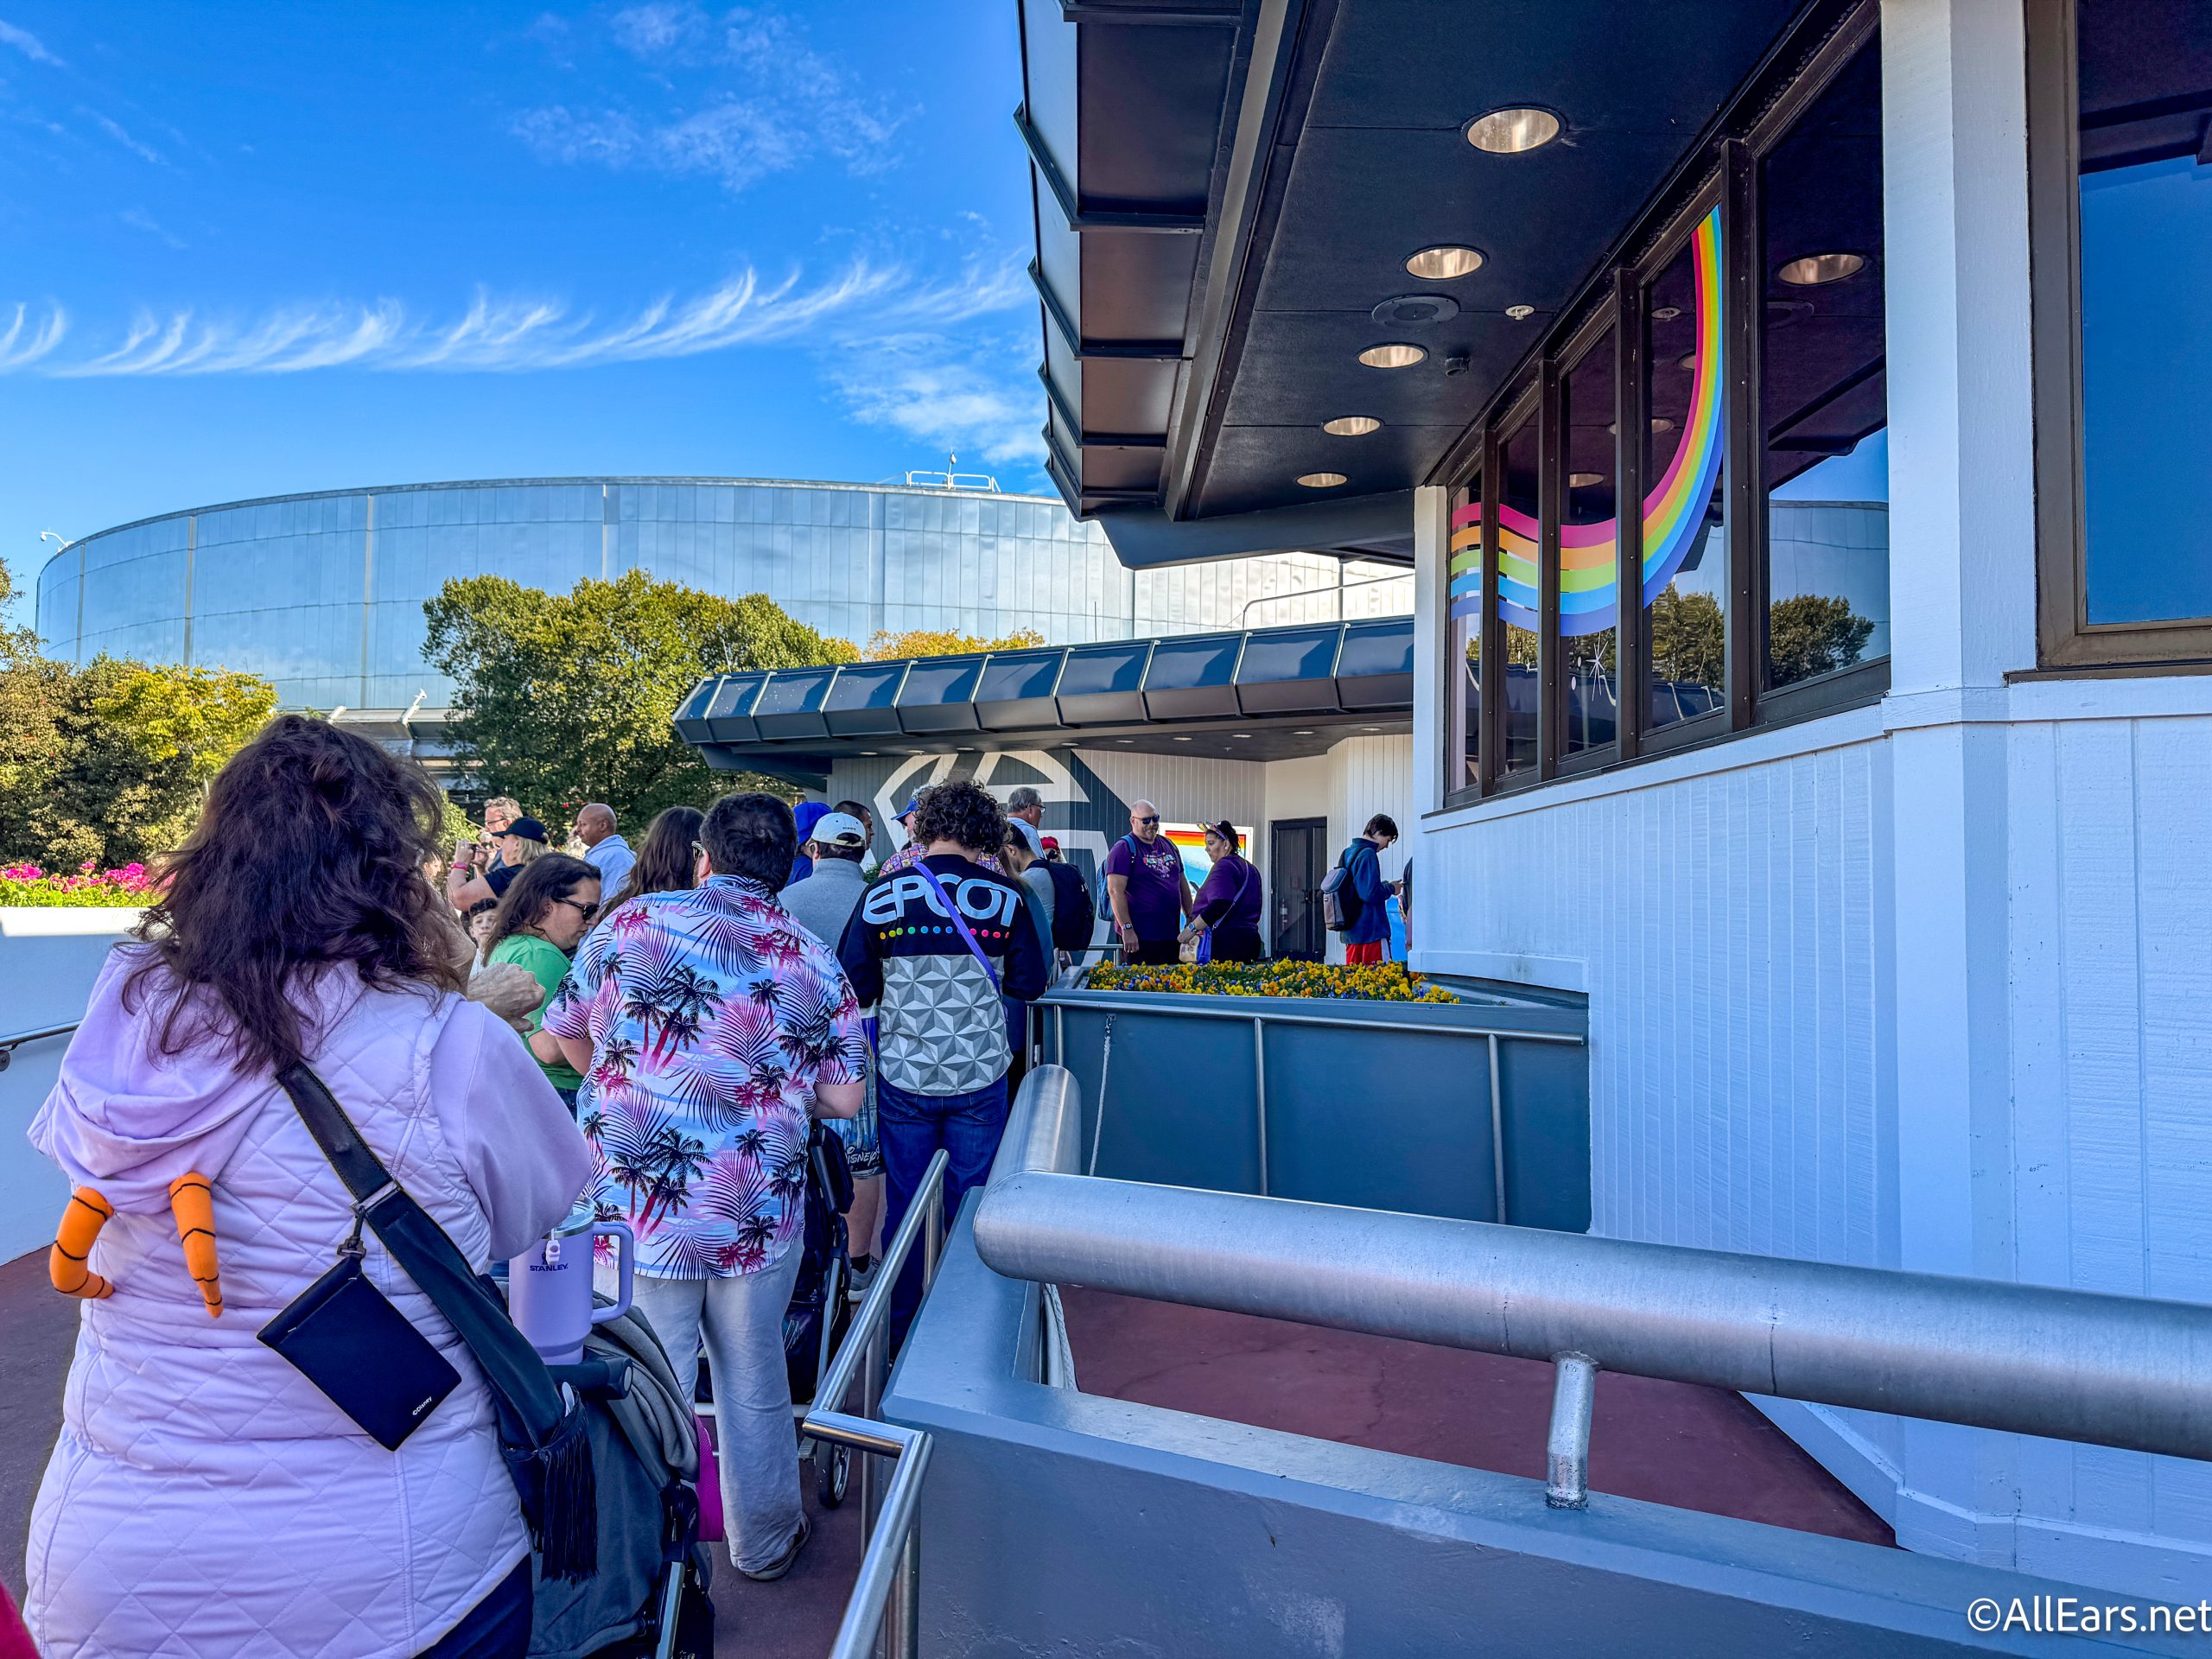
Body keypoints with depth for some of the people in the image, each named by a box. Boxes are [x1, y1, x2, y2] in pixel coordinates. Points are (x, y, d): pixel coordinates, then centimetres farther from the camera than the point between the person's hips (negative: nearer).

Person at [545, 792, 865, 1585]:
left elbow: (564, 1029, 8)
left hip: (635, 1204, -1)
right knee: (755, 1381, 19)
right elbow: (841, 1099, -1)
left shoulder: (632, 921, -3)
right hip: (757, 1216, 1)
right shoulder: (816, 962, -2)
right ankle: (764, 1542, 38)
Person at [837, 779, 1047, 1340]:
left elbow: (854, 986, -3)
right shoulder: (1003, 896, -8)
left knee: (904, 1203, 14)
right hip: (980, 1076, 0)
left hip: (903, 1077, 0)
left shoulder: (881, 895, -7)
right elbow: (1030, 982, -1)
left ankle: (900, 1330, 28)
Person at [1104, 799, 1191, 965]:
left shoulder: (1169, 845, 14)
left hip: (1171, 934, 7)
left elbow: (1183, 883, 21)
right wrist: (1127, 929, -20)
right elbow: (1115, 891, -15)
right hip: (1139, 937, -7)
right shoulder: (1124, 848, -7)